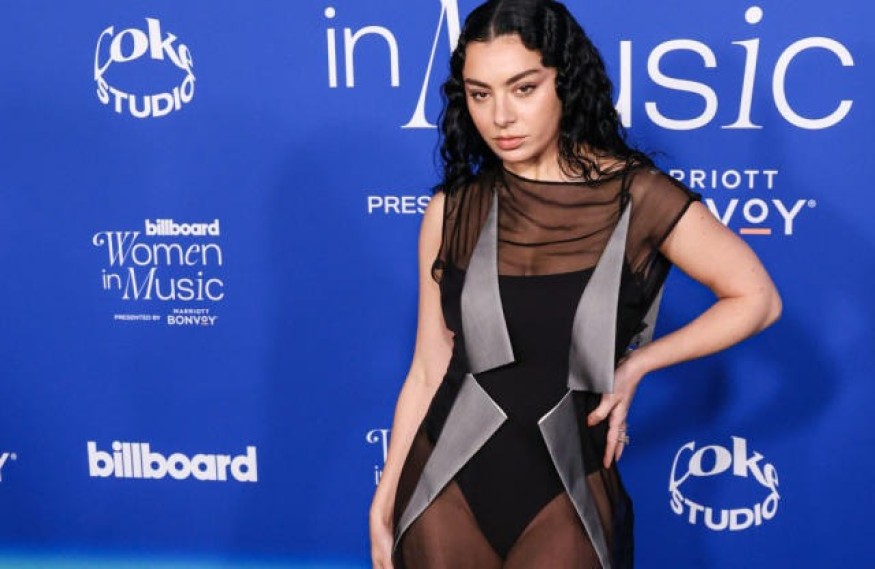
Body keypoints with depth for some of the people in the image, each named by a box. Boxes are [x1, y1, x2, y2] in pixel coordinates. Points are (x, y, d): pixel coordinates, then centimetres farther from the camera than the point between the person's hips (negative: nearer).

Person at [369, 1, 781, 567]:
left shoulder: (637, 197, -9)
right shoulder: (453, 210, -3)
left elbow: (756, 298, 1)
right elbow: (428, 370, 1)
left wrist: (636, 366, -4)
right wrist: (385, 498, 2)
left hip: (567, 491, -1)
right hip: (446, 483, 2)